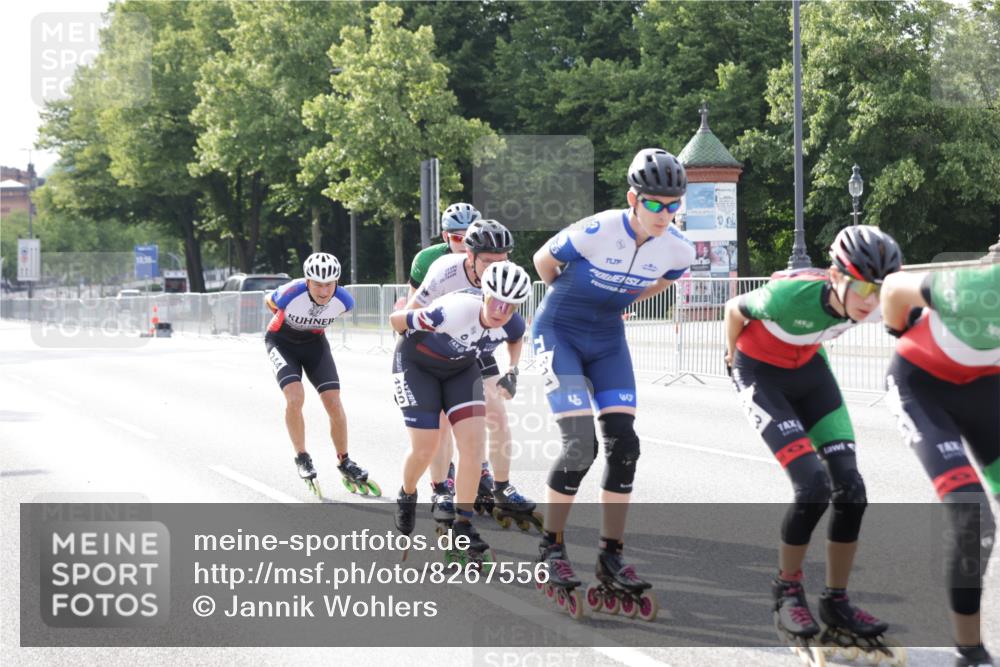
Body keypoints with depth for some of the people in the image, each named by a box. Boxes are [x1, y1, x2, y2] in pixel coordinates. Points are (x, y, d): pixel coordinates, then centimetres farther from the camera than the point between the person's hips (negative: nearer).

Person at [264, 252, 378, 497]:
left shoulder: (344, 300, -26)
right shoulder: (291, 293, -35)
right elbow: (269, 302, -9)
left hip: (314, 342, 3)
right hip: (282, 341, -3)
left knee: (334, 403, -8)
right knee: (295, 398, -24)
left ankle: (345, 464, 10)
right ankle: (302, 458, -5)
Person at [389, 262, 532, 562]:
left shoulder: (513, 326, -22)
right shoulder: (454, 312, -40)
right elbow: (396, 319, -24)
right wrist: (416, 339, -4)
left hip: (460, 369, 4)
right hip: (417, 365, -4)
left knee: (474, 442, -12)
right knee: (425, 449, -7)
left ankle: (463, 524, -2)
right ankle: (407, 496, 27)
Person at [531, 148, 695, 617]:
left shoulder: (678, 250, -12)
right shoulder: (596, 232, -28)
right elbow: (543, 260, -8)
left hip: (607, 340, 5)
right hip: (559, 333, -5)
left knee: (624, 444, -6)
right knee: (580, 446, -15)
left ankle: (611, 556, 6)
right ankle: (551, 547, 4)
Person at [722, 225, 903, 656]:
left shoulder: (871, 307, -21)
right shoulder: (791, 295, -36)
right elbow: (734, 309, -15)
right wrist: (734, 359, 2)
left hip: (808, 370, 6)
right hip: (761, 374, -6)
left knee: (850, 488, -5)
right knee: (814, 486, -20)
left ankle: (836, 602, 9)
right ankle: (787, 592, 1)